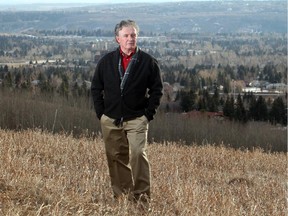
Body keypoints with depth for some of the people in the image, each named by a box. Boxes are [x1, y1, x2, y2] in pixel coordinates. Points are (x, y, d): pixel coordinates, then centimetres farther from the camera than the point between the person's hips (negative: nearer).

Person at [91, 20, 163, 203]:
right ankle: (122, 194, 19)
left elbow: (157, 89, 4)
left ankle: (142, 196, -9)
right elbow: (96, 88, 11)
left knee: (138, 154, -15)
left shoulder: (148, 62, -2)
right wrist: (100, 112, 4)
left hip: (137, 119, -3)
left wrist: (149, 113, -4)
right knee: (116, 157, 8)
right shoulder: (106, 61, 4)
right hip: (110, 120, 3)